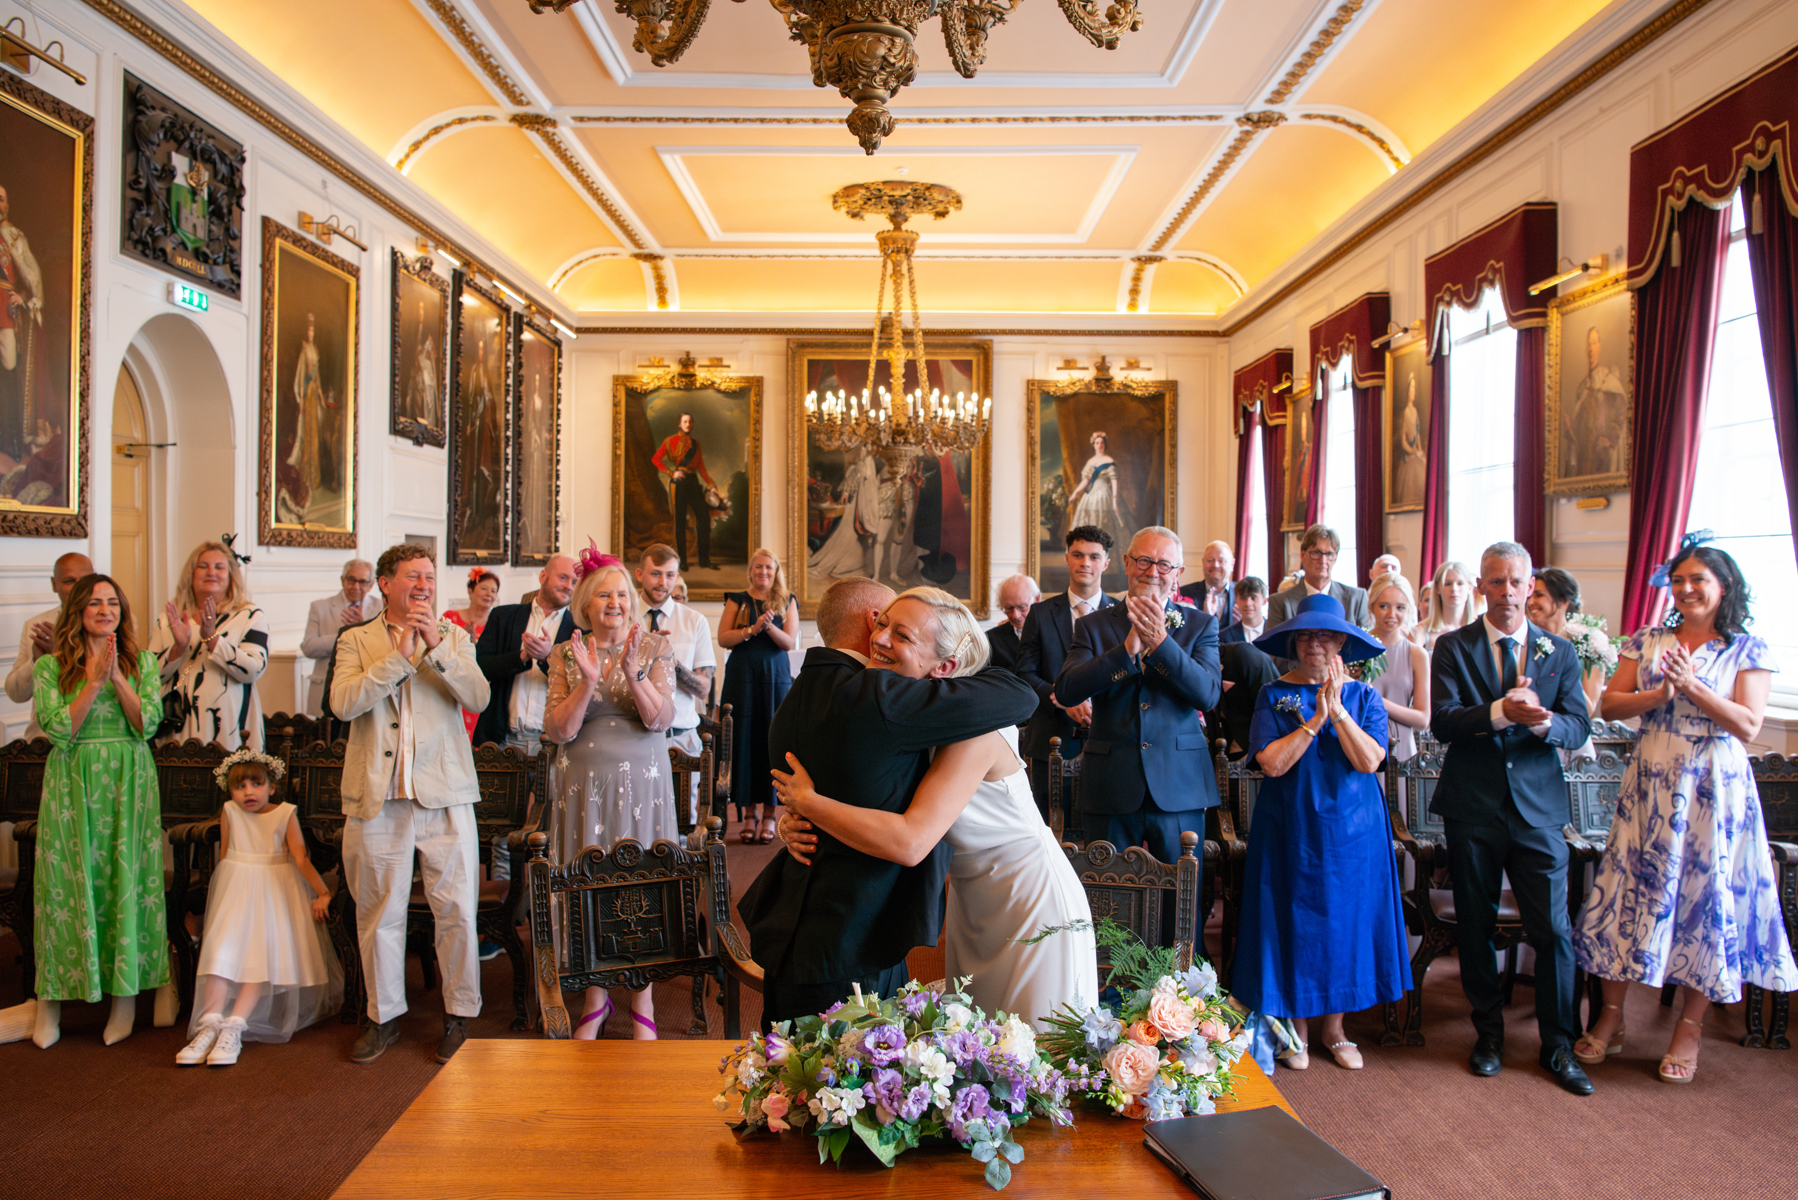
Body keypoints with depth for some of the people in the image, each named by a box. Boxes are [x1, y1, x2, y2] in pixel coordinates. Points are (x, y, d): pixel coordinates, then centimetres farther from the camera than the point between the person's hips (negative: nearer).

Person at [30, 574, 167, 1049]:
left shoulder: (142, 661, 7)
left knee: (127, 881, 1)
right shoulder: (50, 666, 5)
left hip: (129, 783, 1)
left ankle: (126, 995, 10)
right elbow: (59, 731, -7)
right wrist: (95, 681, -13)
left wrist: (116, 676, -13)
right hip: (72, 785, 0)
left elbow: (149, 723, -4)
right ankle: (51, 1001, 12)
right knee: (67, 883, 1)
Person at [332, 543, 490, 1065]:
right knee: (379, 913, 10)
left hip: (444, 793, 0)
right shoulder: (356, 640, 9)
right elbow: (343, 703, -8)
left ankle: (459, 1015, 17)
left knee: (456, 910, 1)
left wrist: (436, 647, -16)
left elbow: (478, 698, -6)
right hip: (377, 796, 1)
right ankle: (384, 1016, 26)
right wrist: (399, 655, -14)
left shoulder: (454, 637, 9)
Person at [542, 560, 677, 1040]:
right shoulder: (565, 655, 3)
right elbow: (558, 731, -5)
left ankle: (643, 999, 19)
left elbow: (661, 719, -9)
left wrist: (633, 672, -24)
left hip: (641, 782, -1)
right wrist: (588, 680, -19)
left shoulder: (656, 647, 1)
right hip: (584, 783, 1)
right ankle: (596, 996, 24)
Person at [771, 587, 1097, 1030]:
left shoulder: (972, 729, -28)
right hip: (972, 904, 7)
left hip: (1035, 905, -7)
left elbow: (910, 843, -39)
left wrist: (807, 800, -30)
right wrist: (793, 819, -16)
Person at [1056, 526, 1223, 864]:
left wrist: (1161, 641, -20)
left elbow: (1209, 695, -8)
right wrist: (1127, 649, -20)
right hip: (1111, 790, 0)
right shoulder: (1093, 626, 6)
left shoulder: (1200, 626, 7)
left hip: (1178, 788, 0)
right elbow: (1065, 691, -9)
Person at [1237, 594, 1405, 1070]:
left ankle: (1334, 1029, 21)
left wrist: (1338, 710, -17)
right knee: (1294, 922, 3)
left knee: (1344, 919, 6)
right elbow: (1272, 763, -13)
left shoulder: (1364, 697, 4)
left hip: (1351, 831, 2)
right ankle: (1296, 1028, 17)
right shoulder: (1274, 695, 0)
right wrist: (1316, 718, -17)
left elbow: (1369, 760, -10)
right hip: (1291, 830, -1)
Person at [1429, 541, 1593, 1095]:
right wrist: (1501, 712, -26)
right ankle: (1489, 1034, 28)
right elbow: (1441, 721, -11)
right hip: (1472, 806, -1)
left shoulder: (1559, 651, 8)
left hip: (1538, 806, 1)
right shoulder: (1452, 647, 1)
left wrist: (1545, 722, -22)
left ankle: (1558, 1046, 17)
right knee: (1475, 926, 10)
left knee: (1553, 929, -1)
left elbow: (1579, 727, 0)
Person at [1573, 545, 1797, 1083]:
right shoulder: (1646, 641, 7)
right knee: (1629, 888, 3)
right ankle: (1611, 1019, 15)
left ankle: (1689, 1029, 19)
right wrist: (1660, 694, -15)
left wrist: (1693, 686, -18)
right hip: (1650, 785, 2)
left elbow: (1748, 726, -8)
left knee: (1705, 895, 4)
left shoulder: (1748, 650, 0)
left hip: (1714, 789, -2)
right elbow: (1611, 704, 2)